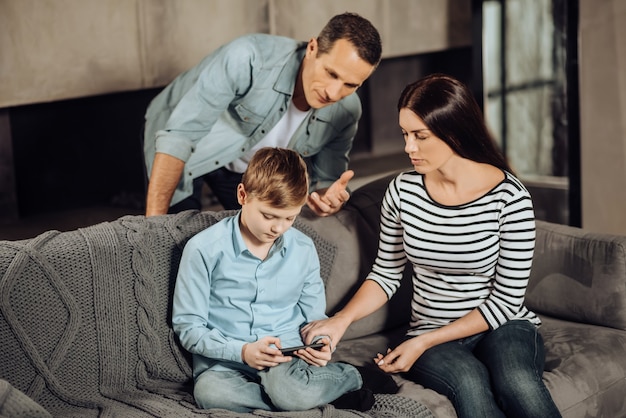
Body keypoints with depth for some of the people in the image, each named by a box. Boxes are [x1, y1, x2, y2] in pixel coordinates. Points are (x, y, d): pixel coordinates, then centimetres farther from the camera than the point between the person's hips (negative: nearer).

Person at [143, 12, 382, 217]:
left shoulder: (346, 112, -22)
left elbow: (325, 180, -10)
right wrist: (153, 221, -40)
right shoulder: (249, 59, -39)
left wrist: (329, 198, -36)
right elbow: (178, 135, -37)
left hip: (247, 167, 5)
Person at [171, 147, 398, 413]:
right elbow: (187, 325, -3)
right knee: (209, 391, -37)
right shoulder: (204, 249, -5)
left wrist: (322, 344, -7)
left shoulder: (303, 250, 6)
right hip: (225, 363, 0)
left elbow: (314, 316, 17)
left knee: (290, 388, -37)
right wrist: (241, 351, -18)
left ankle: (355, 377, -6)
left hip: (287, 360, 0)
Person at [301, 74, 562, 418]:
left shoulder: (509, 197, -11)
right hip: (430, 338, 2)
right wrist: (341, 320, -9)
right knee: (470, 383, -34)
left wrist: (423, 343, -14)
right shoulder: (403, 190, -2)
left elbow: (506, 299, -9)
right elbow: (386, 274, 9)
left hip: (503, 328, -1)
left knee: (517, 384, -36)